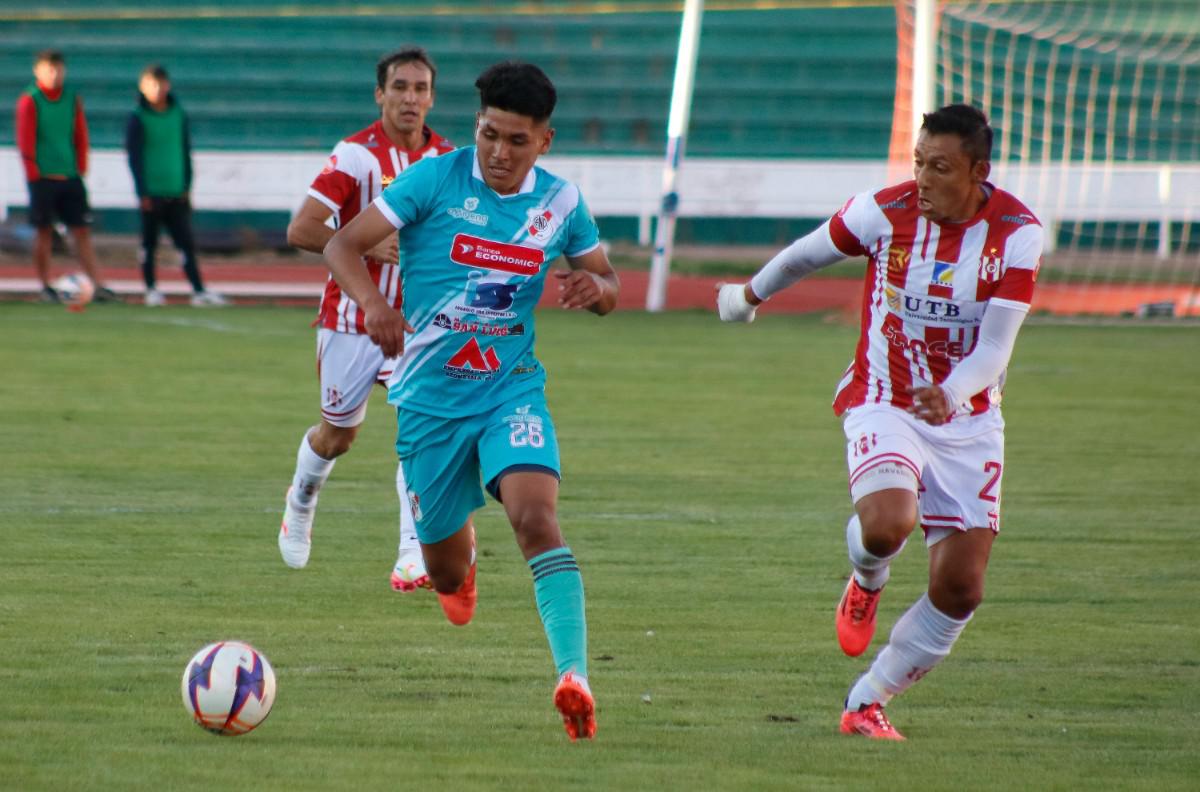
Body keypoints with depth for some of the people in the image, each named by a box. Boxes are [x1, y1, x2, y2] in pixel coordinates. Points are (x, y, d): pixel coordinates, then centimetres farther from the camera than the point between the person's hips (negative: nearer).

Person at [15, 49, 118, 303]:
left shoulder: (72, 99, 8)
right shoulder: (30, 101, -5)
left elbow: (81, 136, 13)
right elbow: (25, 140, -7)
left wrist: (80, 167, 4)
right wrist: (34, 173, -11)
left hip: (70, 177, 4)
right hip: (43, 177, -4)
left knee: (82, 231, 0)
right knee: (44, 232, 2)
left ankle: (98, 286, -4)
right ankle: (46, 287, 10)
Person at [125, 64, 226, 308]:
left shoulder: (179, 115, 7)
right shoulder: (138, 118, -4)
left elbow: (185, 151, 13)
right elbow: (134, 157, -5)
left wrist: (187, 186, 8)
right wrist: (142, 193, -10)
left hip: (176, 194, 3)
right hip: (150, 193, -3)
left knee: (186, 243, -1)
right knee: (149, 243, 4)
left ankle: (199, 291, -4)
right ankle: (151, 290, 14)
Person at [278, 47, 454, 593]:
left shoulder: (448, 159, 2)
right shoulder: (356, 155, -14)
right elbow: (300, 230, -20)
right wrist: (369, 246, -27)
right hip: (353, 318, -3)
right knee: (337, 435, 10)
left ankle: (413, 555, -18)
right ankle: (301, 502, 43)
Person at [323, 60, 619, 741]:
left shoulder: (561, 202, -1)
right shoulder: (436, 179, -10)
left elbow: (608, 286, 12)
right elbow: (344, 244, -13)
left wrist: (596, 288, -14)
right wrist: (373, 302, -33)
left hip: (512, 390, 0)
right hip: (430, 397, 0)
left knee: (537, 514, -28)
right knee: (446, 575, 11)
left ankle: (575, 674, -37)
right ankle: (463, 555, 52)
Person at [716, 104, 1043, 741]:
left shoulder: (1017, 234, -12)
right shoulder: (883, 212, -12)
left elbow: (995, 348, -17)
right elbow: (807, 254, 9)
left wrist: (950, 393, -38)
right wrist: (751, 293, 25)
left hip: (968, 420, 2)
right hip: (883, 405, -2)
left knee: (960, 590, -3)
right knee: (887, 524, -32)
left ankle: (866, 704, 17)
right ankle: (866, 585, 7)